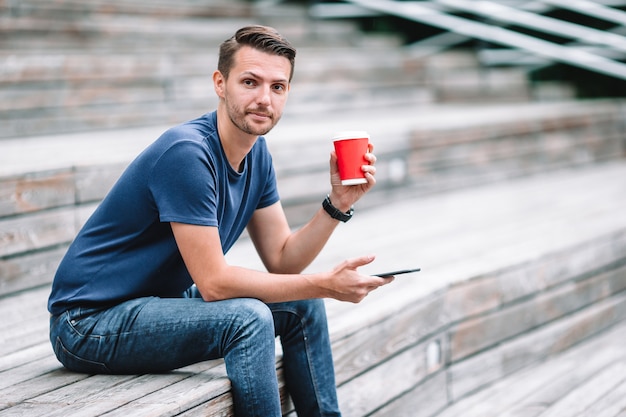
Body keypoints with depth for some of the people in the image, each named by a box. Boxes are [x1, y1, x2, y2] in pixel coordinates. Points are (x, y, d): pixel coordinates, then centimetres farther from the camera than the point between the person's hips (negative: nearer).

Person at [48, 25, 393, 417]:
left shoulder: (256, 153, 4)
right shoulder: (187, 153, -25)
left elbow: (282, 260, 6)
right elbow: (214, 282, -26)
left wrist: (339, 202, -9)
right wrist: (325, 285, -23)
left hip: (162, 303, 9)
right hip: (90, 323, -9)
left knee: (302, 306, 7)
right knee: (248, 318, -28)